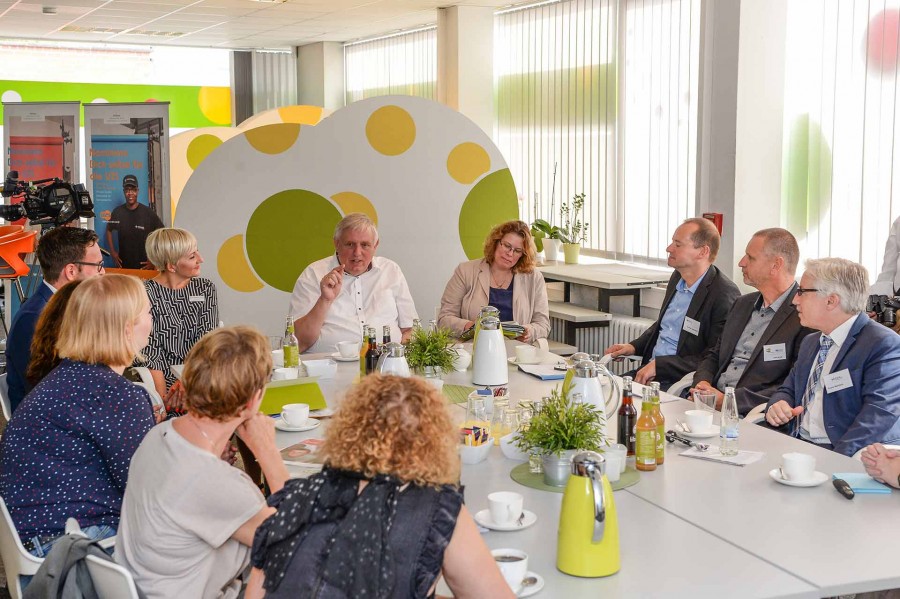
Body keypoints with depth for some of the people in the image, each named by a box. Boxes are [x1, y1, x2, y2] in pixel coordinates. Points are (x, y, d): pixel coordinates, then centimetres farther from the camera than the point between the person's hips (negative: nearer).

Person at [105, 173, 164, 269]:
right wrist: (112, 252, 7)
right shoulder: (117, 212, 0)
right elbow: (109, 230, 17)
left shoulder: (148, 213, -7)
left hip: (144, 266, -2)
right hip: (123, 265, 2)